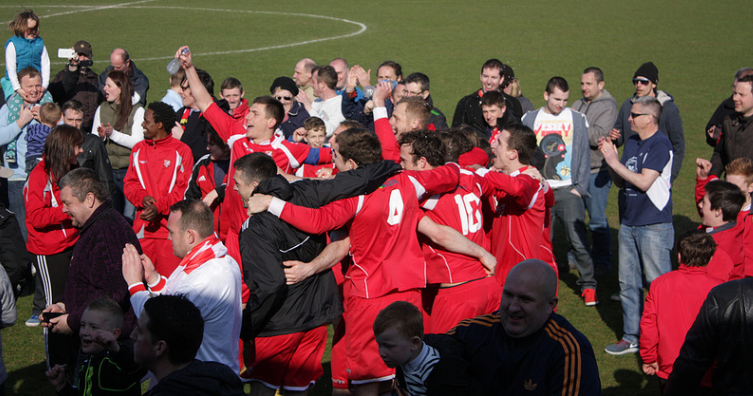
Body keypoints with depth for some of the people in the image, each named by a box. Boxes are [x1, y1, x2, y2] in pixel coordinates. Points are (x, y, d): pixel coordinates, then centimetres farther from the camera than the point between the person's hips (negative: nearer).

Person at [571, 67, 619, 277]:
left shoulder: (608, 107, -8)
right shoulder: (578, 105, 15)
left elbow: (598, 136, -20)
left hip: (597, 171, -7)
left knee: (597, 220, -2)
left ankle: (602, 262, 9)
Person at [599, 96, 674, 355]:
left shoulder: (661, 145, -12)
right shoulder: (631, 142, 12)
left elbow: (644, 181, -20)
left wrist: (614, 162, -12)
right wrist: (609, 158, 0)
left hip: (654, 226, -8)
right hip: (629, 223, 8)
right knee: (628, 283, 11)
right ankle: (631, 337, 20)